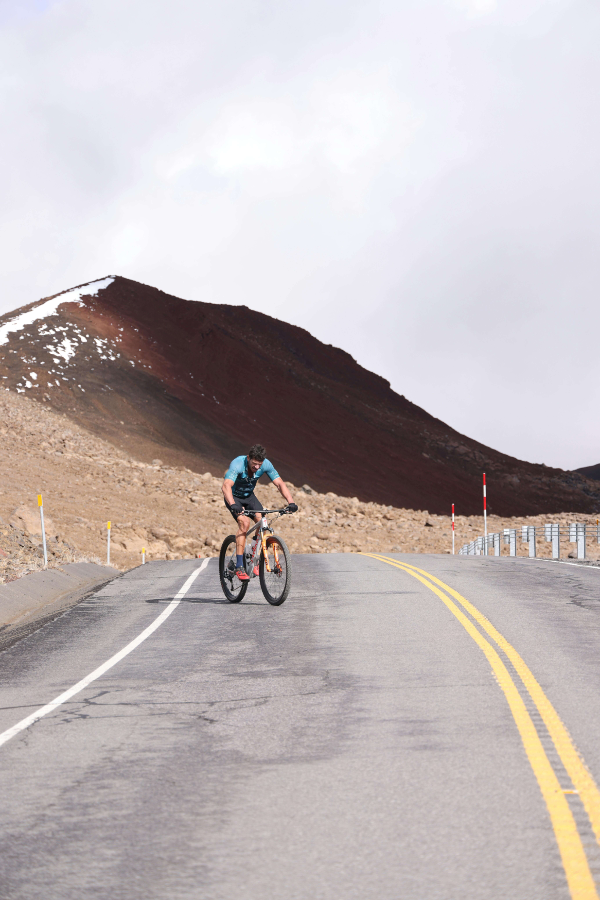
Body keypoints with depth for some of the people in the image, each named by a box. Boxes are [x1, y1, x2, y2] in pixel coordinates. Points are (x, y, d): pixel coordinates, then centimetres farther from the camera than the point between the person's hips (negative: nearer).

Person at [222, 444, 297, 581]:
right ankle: (239, 566, -27)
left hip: (249, 496, 5)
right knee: (244, 522, -28)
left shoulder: (266, 465, -21)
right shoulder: (237, 464, -34)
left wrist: (290, 502, -37)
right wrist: (233, 505, -63)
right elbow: (226, 486, -47)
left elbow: (280, 483, -22)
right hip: (234, 497, -5)